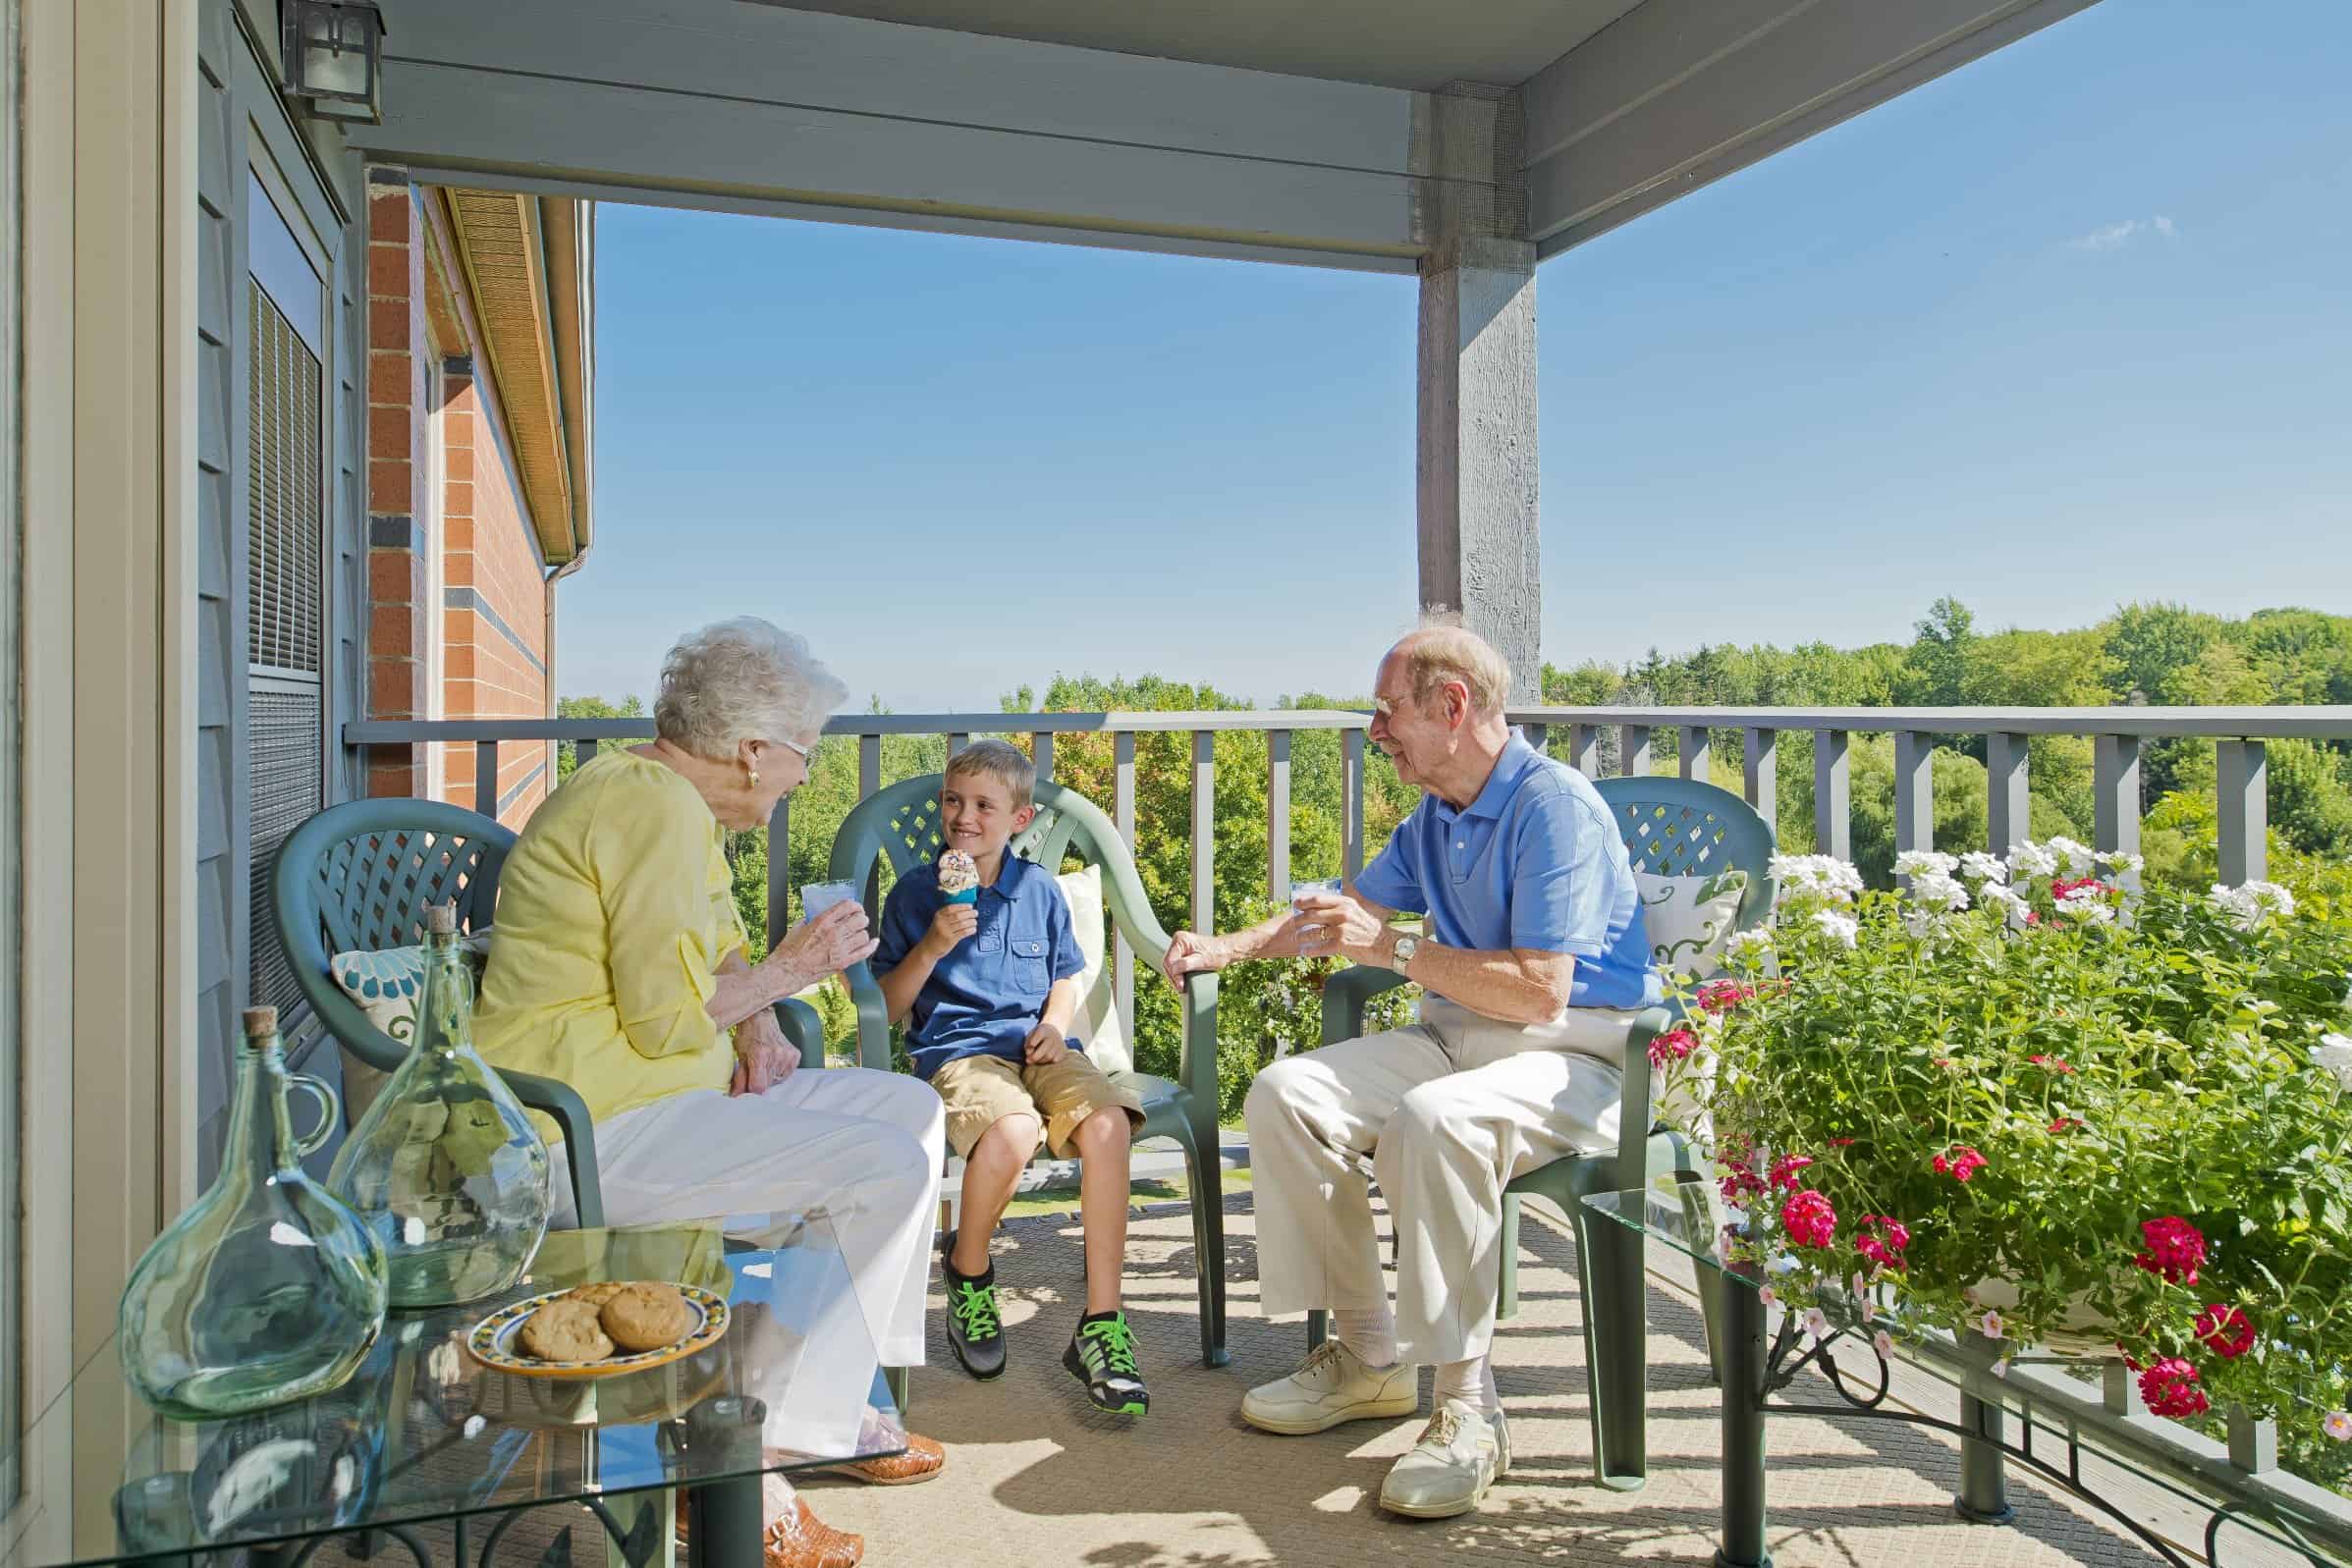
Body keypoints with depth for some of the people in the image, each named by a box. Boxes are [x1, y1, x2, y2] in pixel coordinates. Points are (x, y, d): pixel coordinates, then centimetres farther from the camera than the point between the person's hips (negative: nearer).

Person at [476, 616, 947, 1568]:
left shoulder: (677, 801, 15)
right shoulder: (654, 807, -19)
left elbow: (718, 953, 22)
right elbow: (667, 1018, -24)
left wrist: (757, 1026, 2)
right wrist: (788, 972, -8)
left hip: (655, 1096, 11)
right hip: (591, 1131, -11)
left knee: (912, 1109, 8)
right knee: (886, 1165, -20)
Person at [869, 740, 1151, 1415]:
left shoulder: (1040, 890, 14)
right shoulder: (915, 892, 7)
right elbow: (888, 1008, 6)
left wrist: (1055, 1024, 2)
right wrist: (932, 946, -10)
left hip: (1039, 1046, 3)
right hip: (956, 1048, -3)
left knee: (1107, 1123, -30)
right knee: (1011, 1133, -36)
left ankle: (1102, 1324, -19)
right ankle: (967, 1271, -2)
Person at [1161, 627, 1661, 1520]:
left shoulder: (1554, 805, -16)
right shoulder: (1434, 818, 11)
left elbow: (1541, 990, -24)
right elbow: (1352, 905, 27)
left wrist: (1394, 950, -20)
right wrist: (1227, 948, 19)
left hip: (1575, 1054, -8)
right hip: (1459, 1034, 9)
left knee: (1434, 1120, -38)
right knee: (1287, 1094, -9)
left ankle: (1469, 1409, -22)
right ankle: (1369, 1356, 1)